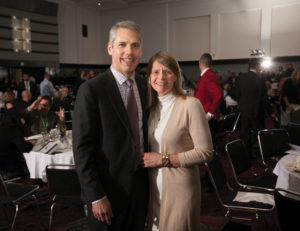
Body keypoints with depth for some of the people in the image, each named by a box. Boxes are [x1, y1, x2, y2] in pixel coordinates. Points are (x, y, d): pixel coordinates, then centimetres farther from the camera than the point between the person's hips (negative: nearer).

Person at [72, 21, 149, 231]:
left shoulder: (145, 86, 3)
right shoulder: (91, 90, -15)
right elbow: (82, 149, -15)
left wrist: (149, 169, 8)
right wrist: (96, 196, -16)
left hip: (141, 184, 6)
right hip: (109, 188, -5)